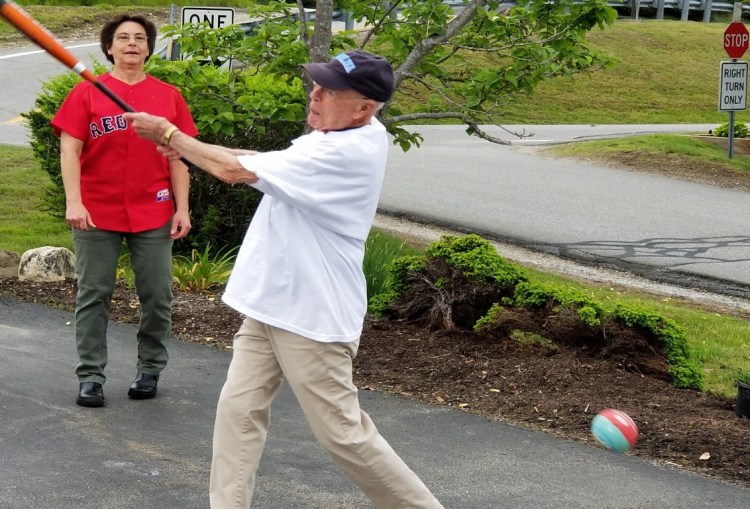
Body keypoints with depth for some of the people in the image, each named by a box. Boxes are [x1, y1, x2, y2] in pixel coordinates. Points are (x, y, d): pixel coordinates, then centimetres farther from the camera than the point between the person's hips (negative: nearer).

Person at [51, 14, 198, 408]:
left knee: (156, 296, 5)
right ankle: (90, 376, 9)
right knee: (93, 295, 2)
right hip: (97, 213, -1)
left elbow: (178, 157, 8)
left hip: (153, 214, 2)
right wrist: (74, 202, -13)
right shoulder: (87, 93, 1)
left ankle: (149, 369, 20)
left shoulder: (168, 97, 7)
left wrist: (182, 209, 2)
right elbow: (70, 150, -3)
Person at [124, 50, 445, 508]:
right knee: (238, 410, 5)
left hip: (313, 317, -9)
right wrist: (187, 147, 0)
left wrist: (169, 134, -9)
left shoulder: (351, 151, -24)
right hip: (270, 307, 9)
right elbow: (259, 162, 13)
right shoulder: (331, 137, 5)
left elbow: (239, 171, -20)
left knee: (344, 434, -1)